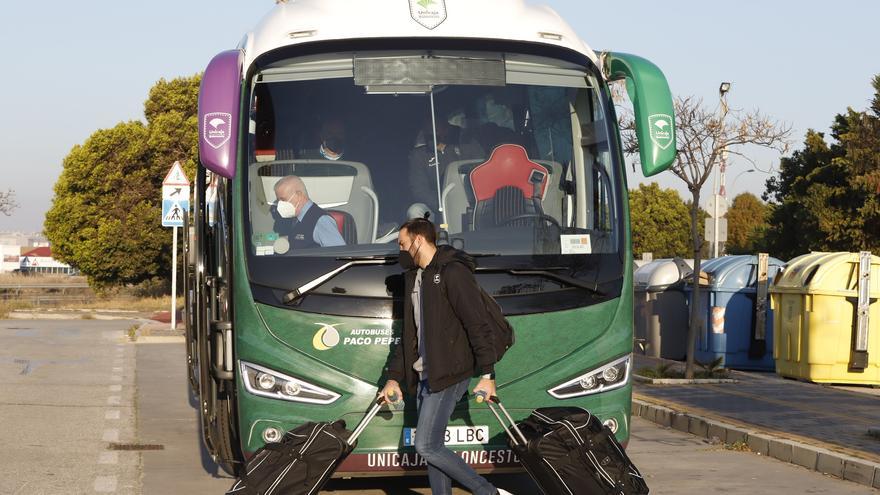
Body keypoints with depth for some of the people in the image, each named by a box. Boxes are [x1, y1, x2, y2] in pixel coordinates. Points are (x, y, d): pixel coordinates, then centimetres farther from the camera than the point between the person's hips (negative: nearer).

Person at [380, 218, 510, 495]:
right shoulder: (414, 277, 18)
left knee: (426, 446, -12)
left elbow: (478, 324, -15)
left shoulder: (452, 272, -11)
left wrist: (487, 374, -21)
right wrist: (394, 377, 20)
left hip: (448, 374, -9)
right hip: (425, 376, 9)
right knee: (431, 447, 7)